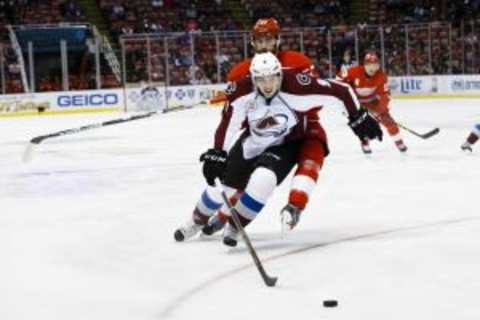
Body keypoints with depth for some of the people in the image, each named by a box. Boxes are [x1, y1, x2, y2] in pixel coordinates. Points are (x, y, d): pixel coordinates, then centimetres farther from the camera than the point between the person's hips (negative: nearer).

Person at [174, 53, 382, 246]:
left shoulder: (296, 86, -33)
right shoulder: (242, 92, -27)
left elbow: (341, 91, -26)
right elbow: (228, 123, -20)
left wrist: (358, 118, -18)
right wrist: (216, 153, -26)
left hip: (286, 144, -2)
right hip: (252, 142, 3)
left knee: (261, 182, -27)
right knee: (222, 188, 7)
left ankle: (234, 228, -1)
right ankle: (197, 221, 39)